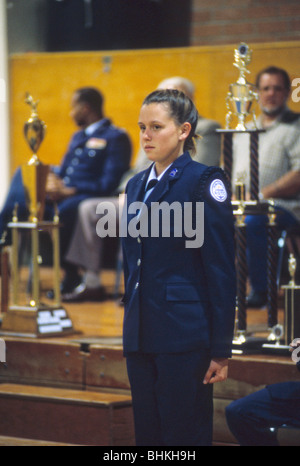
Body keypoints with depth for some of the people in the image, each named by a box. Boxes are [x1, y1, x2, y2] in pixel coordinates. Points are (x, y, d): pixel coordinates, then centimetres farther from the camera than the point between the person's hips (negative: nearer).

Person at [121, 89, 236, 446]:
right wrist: (131, 326, 17)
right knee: (147, 433, 9)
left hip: (184, 335, -7)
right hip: (140, 335, 7)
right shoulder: (136, 185, 14)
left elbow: (221, 270, -9)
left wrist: (221, 349, -11)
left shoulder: (205, 182, -7)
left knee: (184, 434, -2)